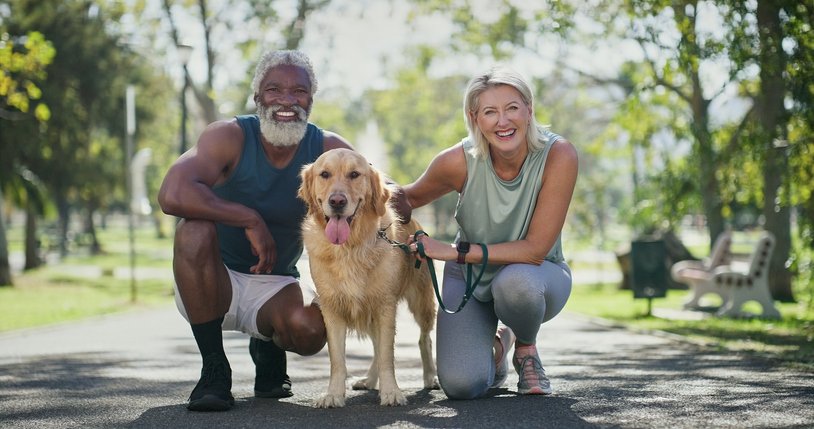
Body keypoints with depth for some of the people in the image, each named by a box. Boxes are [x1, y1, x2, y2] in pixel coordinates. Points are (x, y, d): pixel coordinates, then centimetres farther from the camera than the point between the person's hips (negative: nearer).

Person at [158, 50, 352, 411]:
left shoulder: (327, 149, -8)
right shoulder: (230, 137, -19)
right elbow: (172, 195, -35)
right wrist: (251, 220, -31)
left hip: (274, 285, 2)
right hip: (213, 280, -1)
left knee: (309, 330, -31)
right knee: (194, 229, -34)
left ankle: (268, 348, 11)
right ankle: (214, 369, -19)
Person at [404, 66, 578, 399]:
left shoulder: (558, 155, -25)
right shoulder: (461, 160, -20)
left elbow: (536, 249, -25)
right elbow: (411, 198, 2)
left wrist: (456, 252, -25)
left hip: (535, 274, -1)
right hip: (469, 278, 1)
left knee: (514, 282, -38)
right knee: (461, 385, -20)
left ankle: (526, 347, -1)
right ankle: (496, 344, 18)